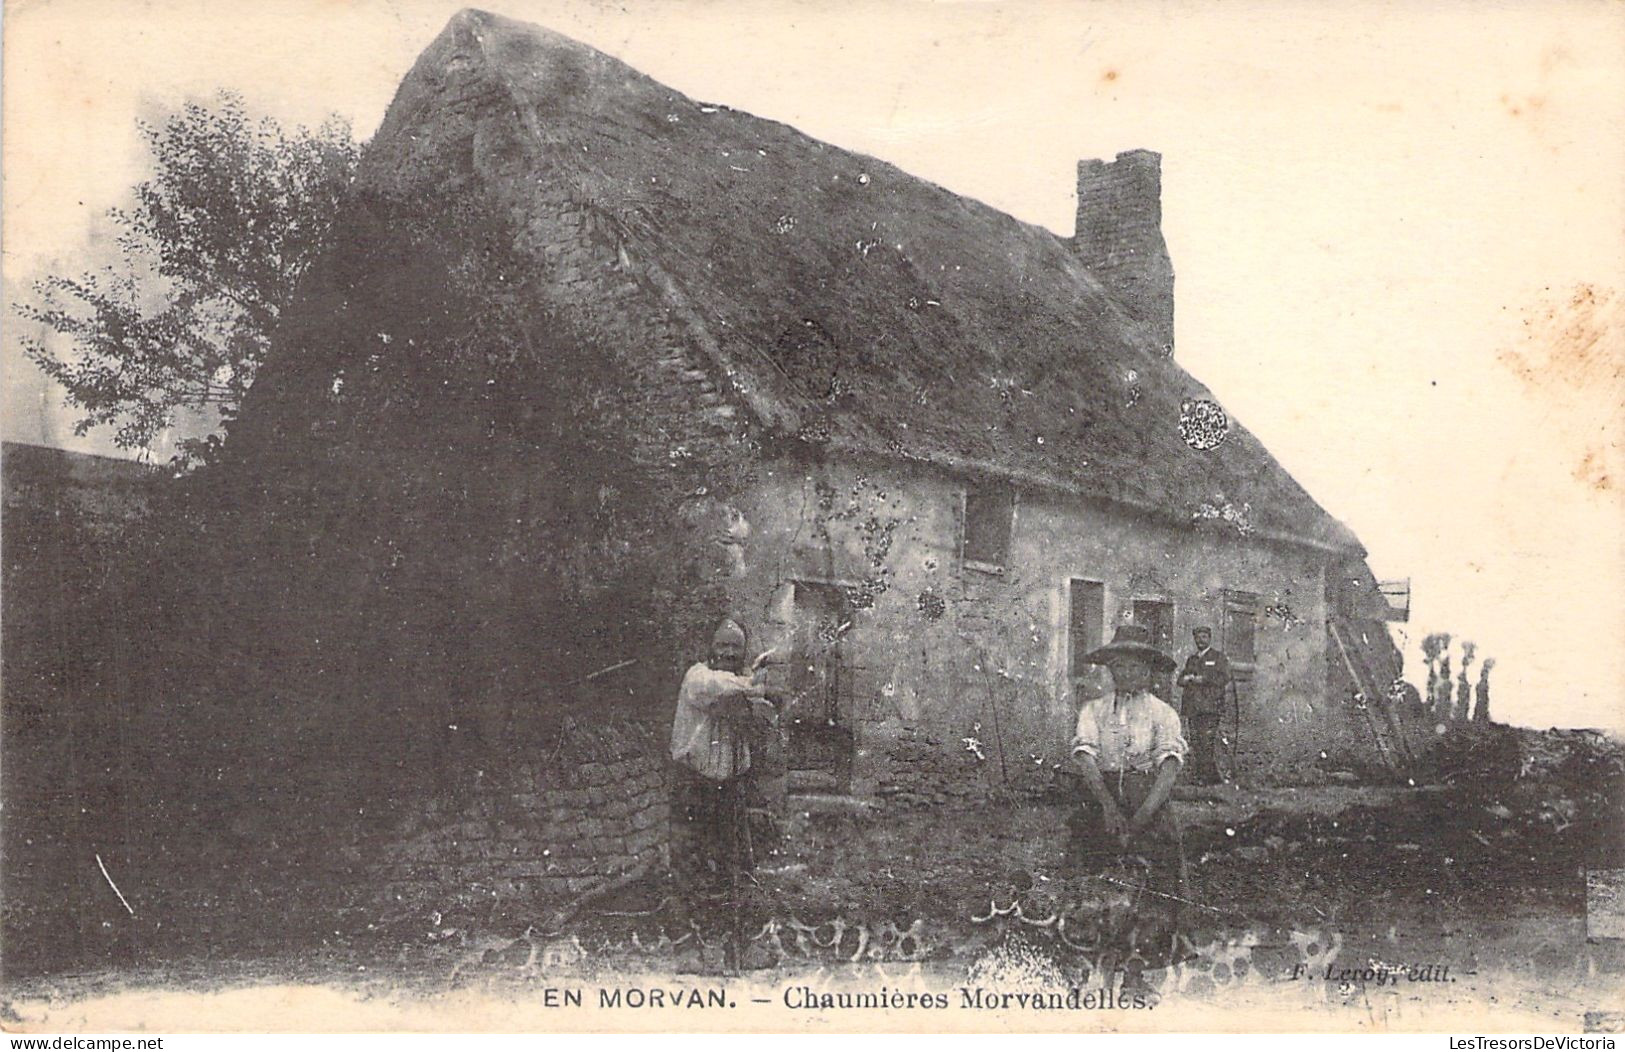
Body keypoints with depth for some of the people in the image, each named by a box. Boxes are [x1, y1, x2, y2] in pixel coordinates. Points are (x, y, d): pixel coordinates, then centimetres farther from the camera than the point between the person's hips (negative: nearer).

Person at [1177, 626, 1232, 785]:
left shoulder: (1218, 658, 7)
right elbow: (1181, 679, 19)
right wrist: (1190, 678, -2)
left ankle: (1212, 776, -12)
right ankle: (1196, 776, 2)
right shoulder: (1191, 659, 24)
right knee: (1195, 742, 0)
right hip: (1193, 708, 5)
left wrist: (1203, 680, -9)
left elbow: (1224, 679, -5)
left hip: (1210, 706, -5)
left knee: (1209, 741, -12)